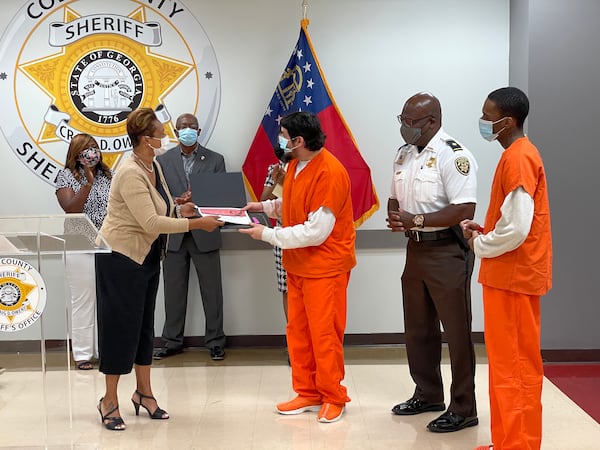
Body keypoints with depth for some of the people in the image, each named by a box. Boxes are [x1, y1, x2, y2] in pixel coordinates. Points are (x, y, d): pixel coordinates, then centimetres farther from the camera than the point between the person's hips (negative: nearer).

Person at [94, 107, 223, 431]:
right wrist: (196, 224, -27)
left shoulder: (154, 167, 5)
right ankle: (109, 401, 11)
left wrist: (180, 210, -6)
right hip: (121, 258, -9)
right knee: (121, 325, -1)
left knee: (144, 325, 14)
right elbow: (151, 223, -29)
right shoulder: (131, 174, -23)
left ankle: (143, 392, 25)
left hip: (147, 258, 9)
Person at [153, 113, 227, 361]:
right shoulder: (163, 160, 7)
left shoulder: (215, 160, 4)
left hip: (205, 234, -1)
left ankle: (215, 341, 15)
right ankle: (172, 341, 21)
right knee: (174, 290, 9)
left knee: (212, 290, 4)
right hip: (174, 235, 1)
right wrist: (178, 203, -17)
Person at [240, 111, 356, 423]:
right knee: (297, 332, 12)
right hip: (297, 265, 8)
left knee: (324, 335, 2)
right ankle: (308, 393, 25)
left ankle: (333, 398, 18)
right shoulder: (294, 165, 4)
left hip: (325, 266, -8)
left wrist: (267, 234, -18)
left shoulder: (330, 173, -22)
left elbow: (315, 231, -24)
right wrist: (266, 206, 4)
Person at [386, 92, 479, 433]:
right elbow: (395, 198, 17)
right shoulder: (404, 154, 10)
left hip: (448, 252, -8)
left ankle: (463, 409, 12)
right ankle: (428, 394, 33)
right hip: (416, 249, 8)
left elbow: (465, 209, -23)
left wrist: (417, 220, -22)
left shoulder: (453, 155, -16)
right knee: (418, 329, 17)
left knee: (456, 332, 1)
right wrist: (394, 217, -6)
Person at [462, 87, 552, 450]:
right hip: (509, 274, 10)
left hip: (513, 275, -10)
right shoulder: (518, 155, 14)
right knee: (508, 363, 15)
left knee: (516, 365, -2)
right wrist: (484, 229, 8)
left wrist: (480, 245, -9)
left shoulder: (518, 159, -18)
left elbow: (517, 228, -24)